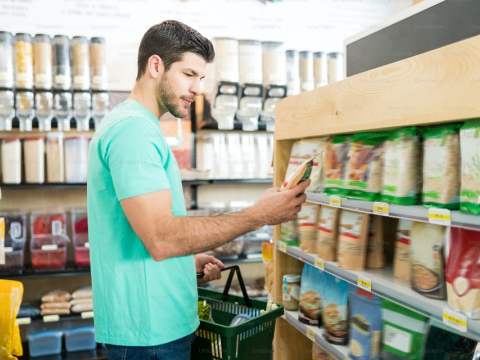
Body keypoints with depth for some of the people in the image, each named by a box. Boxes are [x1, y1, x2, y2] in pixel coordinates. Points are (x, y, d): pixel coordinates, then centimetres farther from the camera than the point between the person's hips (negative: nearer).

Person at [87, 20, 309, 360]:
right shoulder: (133, 127, -19)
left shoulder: (137, 126, 14)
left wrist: (189, 261, 9)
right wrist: (260, 214, -24)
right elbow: (161, 238, -27)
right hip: (149, 332, -10)